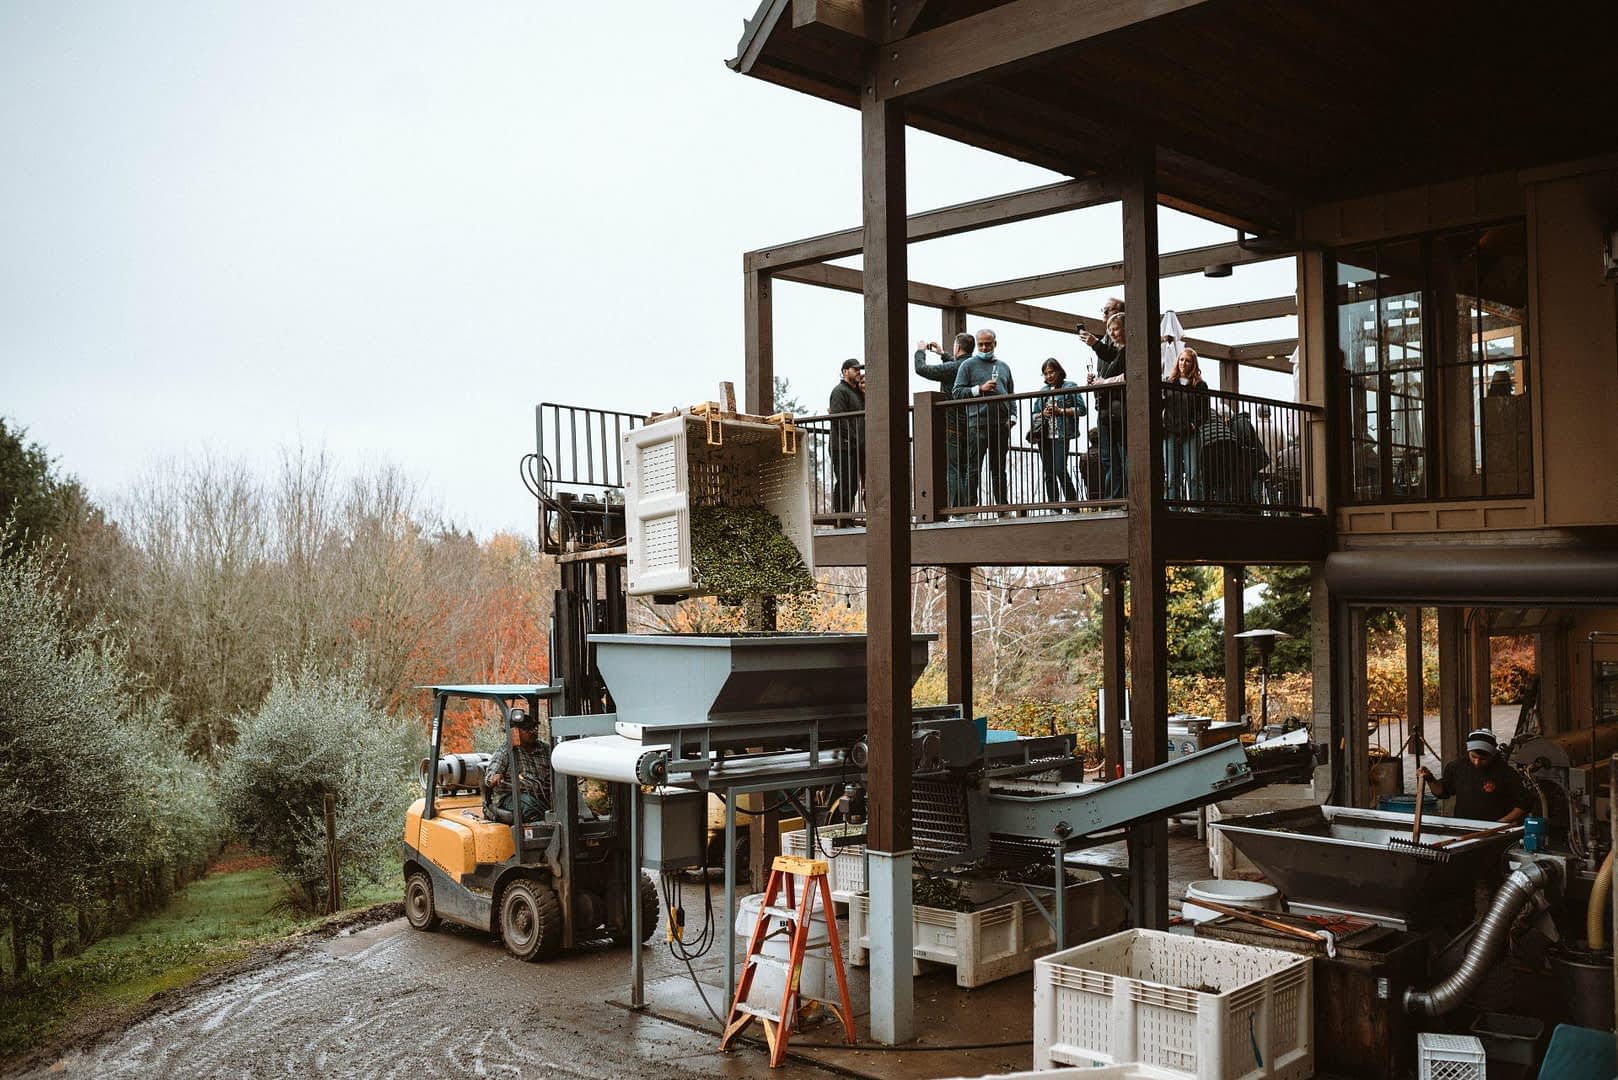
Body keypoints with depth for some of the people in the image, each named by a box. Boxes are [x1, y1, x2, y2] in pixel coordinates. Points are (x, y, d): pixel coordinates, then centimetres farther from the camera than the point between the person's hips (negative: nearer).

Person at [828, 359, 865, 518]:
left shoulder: (857, 392, 25)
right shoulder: (840, 391, -5)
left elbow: (865, 414, 19)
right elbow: (839, 419, -16)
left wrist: (864, 393, 7)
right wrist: (854, 439, -17)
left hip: (856, 447, 9)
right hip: (843, 447, -9)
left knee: (852, 485, 8)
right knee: (845, 484, -10)